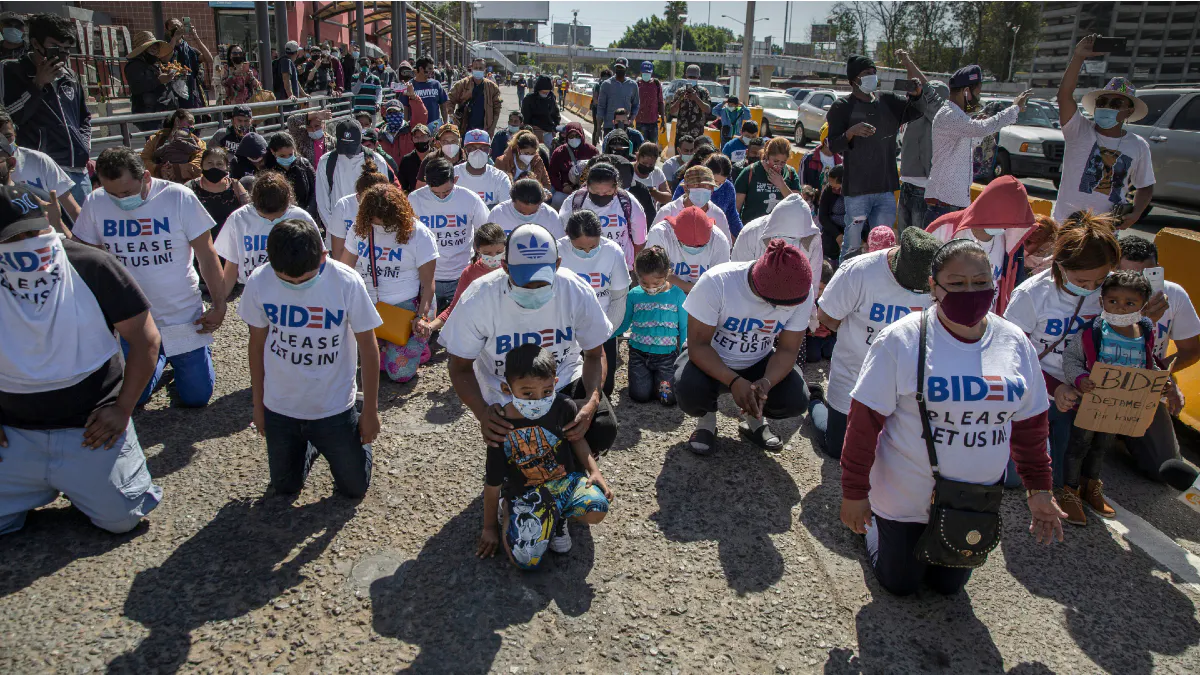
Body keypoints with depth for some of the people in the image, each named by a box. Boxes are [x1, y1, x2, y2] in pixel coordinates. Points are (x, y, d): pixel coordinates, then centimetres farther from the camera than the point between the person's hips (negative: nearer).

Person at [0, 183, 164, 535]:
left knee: (121, 517, -4)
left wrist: (122, 409, -10)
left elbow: (145, 337, -7)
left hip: (91, 427, -2)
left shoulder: (92, 267, -11)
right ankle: (37, 490, 31)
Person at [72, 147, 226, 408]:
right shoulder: (94, 203, -8)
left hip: (184, 318, -2)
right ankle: (159, 358, 39)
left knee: (196, 396, 5)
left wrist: (219, 305, -9)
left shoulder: (179, 198, -14)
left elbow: (207, 255, -8)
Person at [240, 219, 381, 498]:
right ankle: (310, 445, 45)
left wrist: (370, 412, -6)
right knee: (285, 487, 17)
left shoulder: (347, 283, -23)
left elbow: (367, 347, -12)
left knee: (354, 488, 11)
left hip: (334, 409, -2)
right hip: (279, 409, 2)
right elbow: (257, 344, 0)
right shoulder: (259, 282, -16)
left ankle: (355, 434, 38)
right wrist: (258, 404, 8)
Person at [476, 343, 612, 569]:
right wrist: (489, 528, 5)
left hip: (566, 478, 2)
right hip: (524, 492, -2)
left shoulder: (564, 407, -13)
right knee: (525, 559, -21)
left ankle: (557, 518, 6)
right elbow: (493, 484, -6)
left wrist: (594, 471, -4)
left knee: (597, 510, -29)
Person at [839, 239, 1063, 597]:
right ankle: (872, 523, 39)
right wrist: (854, 493, -16)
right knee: (899, 584, 13)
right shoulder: (901, 339, -20)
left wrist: (1039, 489, 6)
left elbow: (1030, 423, 6)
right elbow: (865, 420, -18)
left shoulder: (1015, 343, -4)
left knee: (948, 586, 21)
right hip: (905, 498, -4)